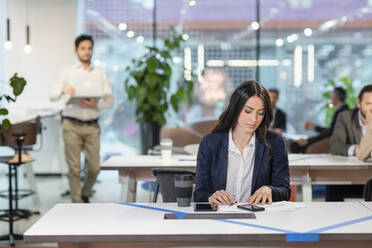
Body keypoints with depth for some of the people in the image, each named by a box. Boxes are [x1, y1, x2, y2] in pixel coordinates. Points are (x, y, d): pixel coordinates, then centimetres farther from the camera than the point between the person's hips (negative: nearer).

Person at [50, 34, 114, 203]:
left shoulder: (100, 74, 11)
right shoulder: (68, 72, 7)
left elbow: (110, 101, 5)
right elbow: (53, 97, 1)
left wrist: (96, 105, -15)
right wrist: (64, 90, -20)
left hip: (92, 126, 2)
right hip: (72, 125, -2)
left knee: (94, 167, 2)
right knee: (74, 168, -2)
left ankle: (85, 195, 28)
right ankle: (76, 202, 8)